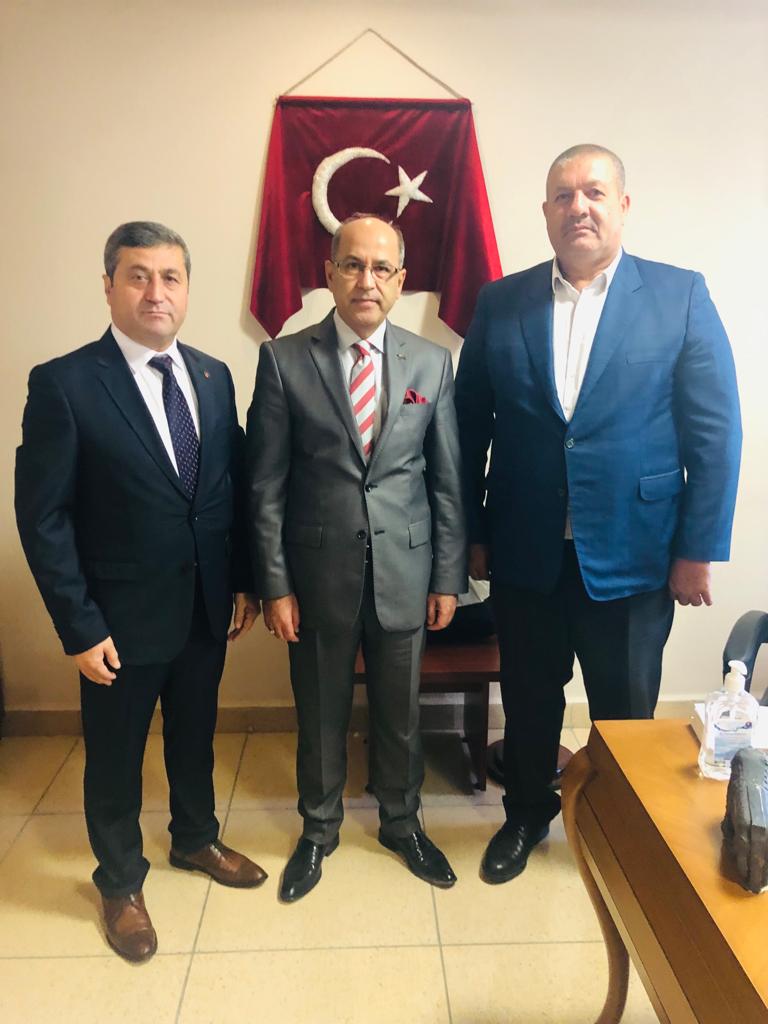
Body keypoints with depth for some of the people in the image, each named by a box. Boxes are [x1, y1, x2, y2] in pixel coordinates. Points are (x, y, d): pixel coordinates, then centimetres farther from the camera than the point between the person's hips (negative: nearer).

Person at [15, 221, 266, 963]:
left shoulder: (213, 376, 2)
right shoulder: (63, 383, -13)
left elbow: (234, 486, 6)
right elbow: (42, 517, -13)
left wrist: (244, 581, 4)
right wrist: (80, 627, -14)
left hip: (206, 607, 5)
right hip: (123, 617, -4)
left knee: (195, 736, 23)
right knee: (115, 757, 16)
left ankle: (196, 840, 49)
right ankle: (120, 882, 41)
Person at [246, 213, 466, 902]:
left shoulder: (433, 364, 1)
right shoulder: (284, 360, -4)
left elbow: (448, 482, 3)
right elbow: (266, 485, -4)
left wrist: (449, 579, 2)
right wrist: (275, 585, -6)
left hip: (405, 572, 1)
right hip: (319, 574, -1)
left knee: (400, 712, 17)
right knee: (321, 714, 16)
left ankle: (402, 823, 43)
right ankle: (319, 831, 42)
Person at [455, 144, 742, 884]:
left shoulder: (681, 296, -2)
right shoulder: (501, 302, 2)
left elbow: (715, 431, -4)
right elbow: (469, 427, 4)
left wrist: (698, 550, -7)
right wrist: (471, 534, 3)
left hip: (632, 553, -1)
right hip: (525, 551, 2)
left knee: (625, 710, 15)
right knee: (528, 698, 17)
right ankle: (526, 814, 43)